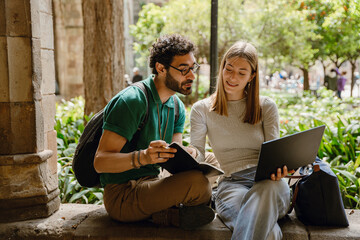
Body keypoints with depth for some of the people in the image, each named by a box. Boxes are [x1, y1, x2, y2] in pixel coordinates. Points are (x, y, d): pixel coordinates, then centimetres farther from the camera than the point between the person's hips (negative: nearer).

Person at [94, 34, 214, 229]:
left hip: (151, 184, 9)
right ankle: (171, 214, -3)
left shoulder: (177, 107, 10)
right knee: (197, 182, -28)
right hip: (121, 195, -8)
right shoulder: (132, 100, -17)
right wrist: (143, 157, -39)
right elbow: (100, 162, -22)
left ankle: (161, 213, -6)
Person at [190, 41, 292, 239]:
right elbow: (197, 152, 3)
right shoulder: (202, 109, 12)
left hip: (268, 183, 2)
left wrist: (277, 168, -20)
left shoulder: (266, 107, 14)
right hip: (231, 184, -2)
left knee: (270, 188, -41)